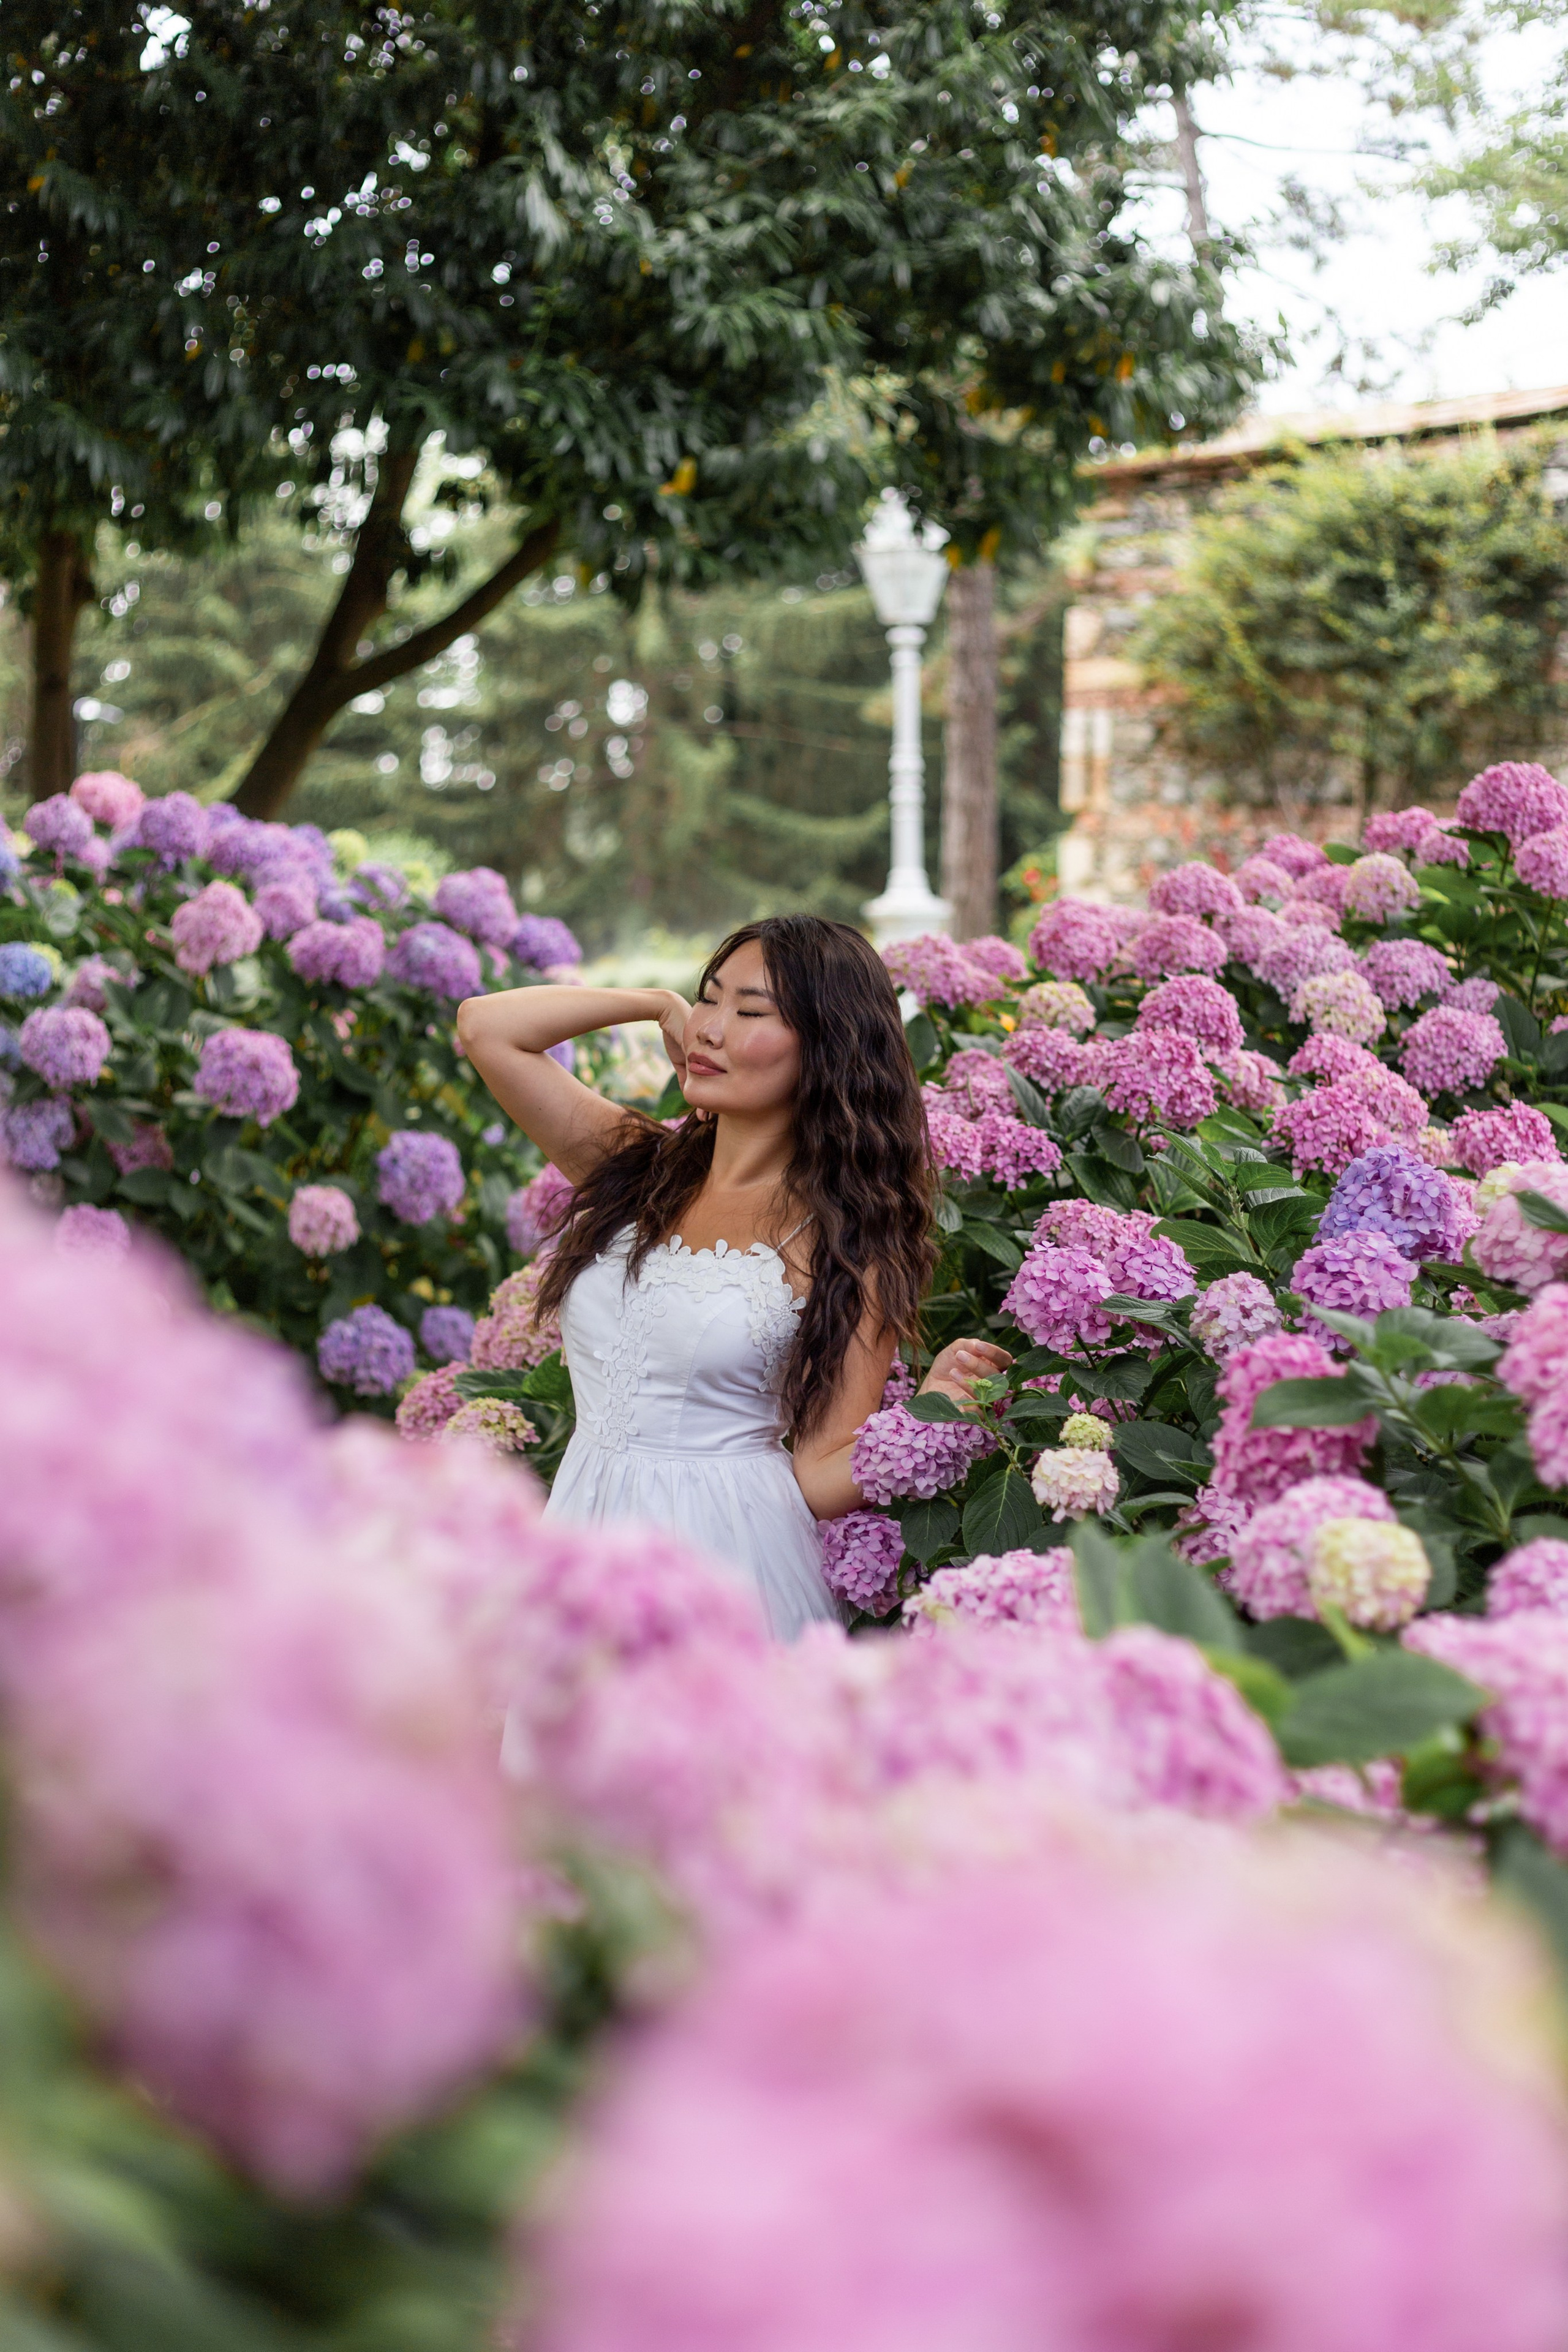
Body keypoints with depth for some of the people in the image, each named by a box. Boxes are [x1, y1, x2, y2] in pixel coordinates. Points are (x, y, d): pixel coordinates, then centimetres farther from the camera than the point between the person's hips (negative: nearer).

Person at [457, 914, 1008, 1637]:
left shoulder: (842, 1247, -6)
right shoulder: (635, 1164, 7)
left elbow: (820, 1479, -7)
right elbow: (487, 1028, 1)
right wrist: (662, 1004, 7)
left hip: (722, 1554, -4)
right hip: (582, 1535, 4)